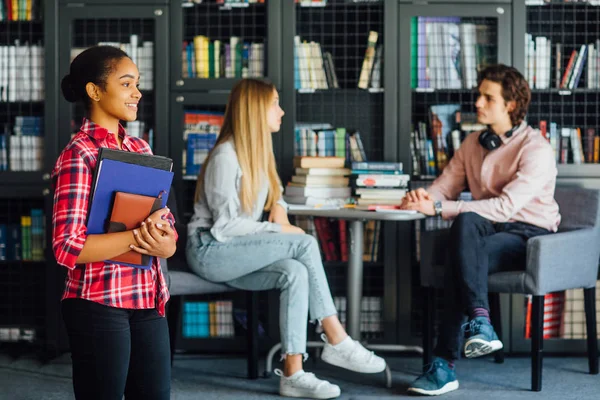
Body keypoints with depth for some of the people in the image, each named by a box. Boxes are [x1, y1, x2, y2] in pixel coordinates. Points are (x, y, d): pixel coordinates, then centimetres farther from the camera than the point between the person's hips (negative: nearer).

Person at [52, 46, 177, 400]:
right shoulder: (79, 155, -11)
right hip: (99, 305, -7)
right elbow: (68, 247, -18)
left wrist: (165, 243, -11)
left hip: (149, 302, 7)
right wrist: (140, 237, -19)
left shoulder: (141, 149, 11)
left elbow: (166, 221, 12)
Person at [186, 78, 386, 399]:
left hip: (235, 252, 8)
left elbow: (274, 195, 27)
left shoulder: (258, 150, 12)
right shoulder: (225, 156, -15)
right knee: (304, 243, -23)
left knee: (294, 272, -23)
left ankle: (293, 372, -26)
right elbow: (225, 226, -19)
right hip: (210, 250, -8)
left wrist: (279, 211, 4)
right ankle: (336, 342, -16)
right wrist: (279, 231, -18)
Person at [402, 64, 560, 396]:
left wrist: (438, 208, -26)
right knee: (465, 222, -33)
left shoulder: (536, 150, -12)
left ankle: (444, 365, -33)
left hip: (530, 234, -5)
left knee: (461, 259, -33)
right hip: (489, 230, 5)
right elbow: (443, 188, 12)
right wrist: (422, 197, -15)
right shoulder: (473, 144, 11)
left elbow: (506, 206, -23)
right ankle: (480, 321, -37)